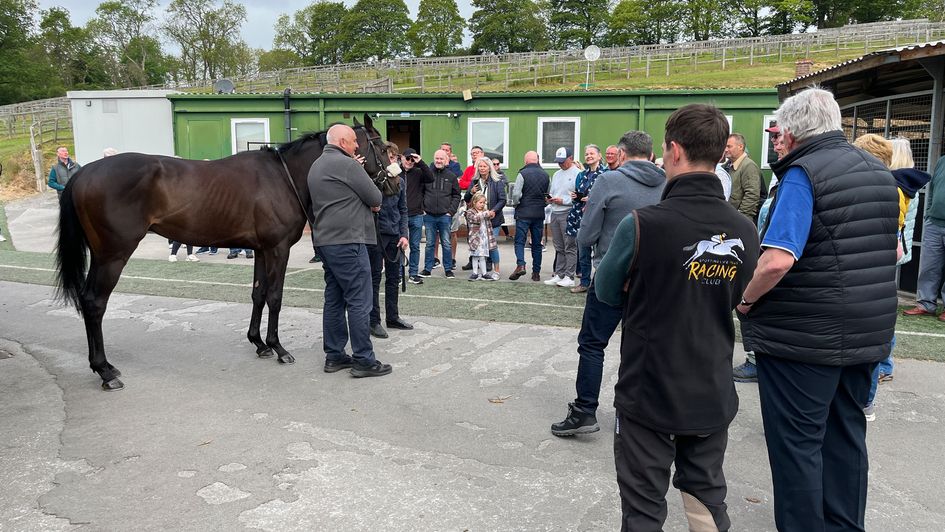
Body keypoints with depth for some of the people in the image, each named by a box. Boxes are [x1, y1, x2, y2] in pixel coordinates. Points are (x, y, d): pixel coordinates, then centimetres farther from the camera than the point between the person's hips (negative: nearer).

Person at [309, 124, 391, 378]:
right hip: (348, 242, -10)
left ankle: (334, 356, 18)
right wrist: (373, 202, 12)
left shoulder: (316, 166, 18)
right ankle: (364, 360, -1)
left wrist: (365, 203, 11)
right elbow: (376, 198, -8)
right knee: (359, 302, -5)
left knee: (334, 300, 12)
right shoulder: (346, 164, -12)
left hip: (326, 241, 10)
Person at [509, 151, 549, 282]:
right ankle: (536, 272, 12)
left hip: (524, 212, -4)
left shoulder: (523, 173, -10)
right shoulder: (545, 175, 6)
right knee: (537, 244, 10)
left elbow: (516, 194, -14)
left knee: (519, 241, 1)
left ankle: (520, 265, -19)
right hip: (539, 213, 4)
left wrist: (516, 203, 3)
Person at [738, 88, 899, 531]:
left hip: (804, 337, -8)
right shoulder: (878, 171, 10)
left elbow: (777, 260, -28)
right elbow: (892, 250, 20)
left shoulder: (803, 174, -17)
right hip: (868, 332, 8)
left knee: (796, 442, 4)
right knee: (846, 435, 19)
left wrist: (745, 300, -13)